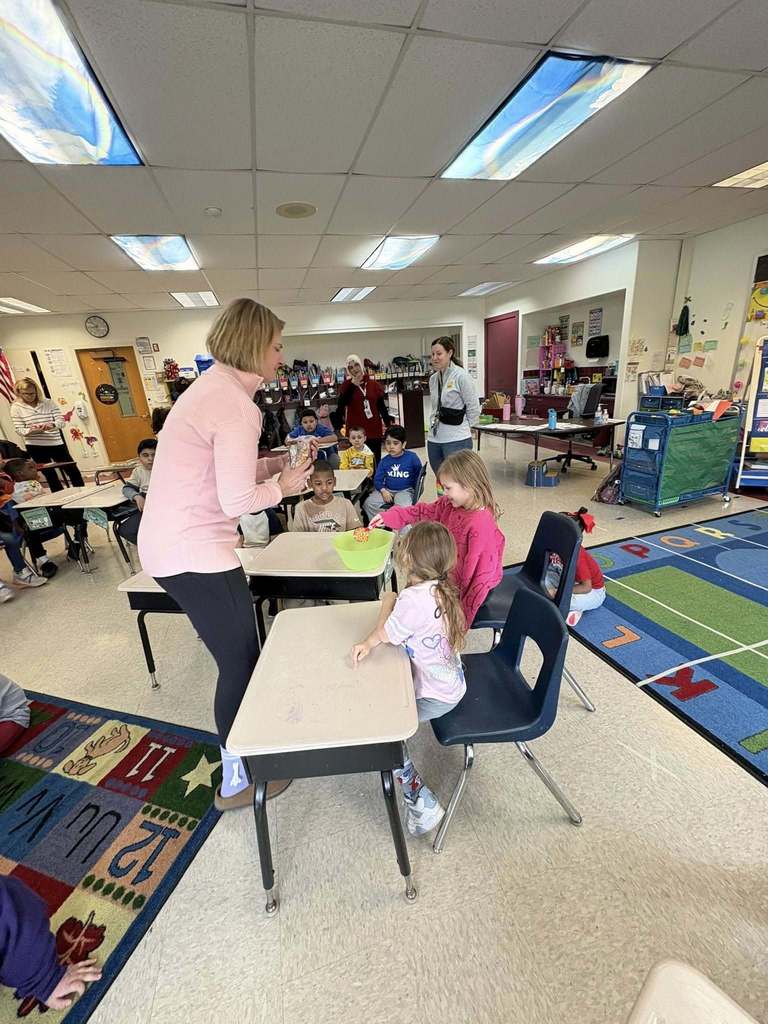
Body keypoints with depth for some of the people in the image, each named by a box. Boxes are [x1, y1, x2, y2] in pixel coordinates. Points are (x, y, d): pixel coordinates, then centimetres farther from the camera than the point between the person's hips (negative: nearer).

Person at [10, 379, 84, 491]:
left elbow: (61, 421, -4)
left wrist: (52, 425, -25)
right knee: (50, 475, 8)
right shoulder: (16, 408, 0)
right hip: (35, 447, -1)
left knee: (72, 470, 7)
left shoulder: (48, 403, 1)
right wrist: (30, 430, -24)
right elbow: (19, 430, -2)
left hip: (56, 443, 1)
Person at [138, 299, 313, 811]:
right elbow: (238, 501, -22)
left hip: (172, 544, 10)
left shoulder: (213, 385, 12)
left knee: (238, 654, 21)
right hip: (194, 554, -10)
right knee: (240, 661, 5)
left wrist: (278, 463, 7)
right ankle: (236, 780, 27)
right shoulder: (237, 405, -20)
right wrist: (283, 486, -6)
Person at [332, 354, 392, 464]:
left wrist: (389, 425, 6)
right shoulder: (346, 385, 4)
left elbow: (382, 406, 9)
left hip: (374, 430, 1)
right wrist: (352, 385, -12)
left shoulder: (374, 384, 6)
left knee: (375, 462, 6)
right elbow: (341, 404, -11)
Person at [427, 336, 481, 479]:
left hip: (456, 440, -7)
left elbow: (474, 409, -6)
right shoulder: (433, 378, 12)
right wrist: (435, 424, 13)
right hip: (434, 439, 7)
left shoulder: (461, 376, -8)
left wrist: (461, 427, 1)